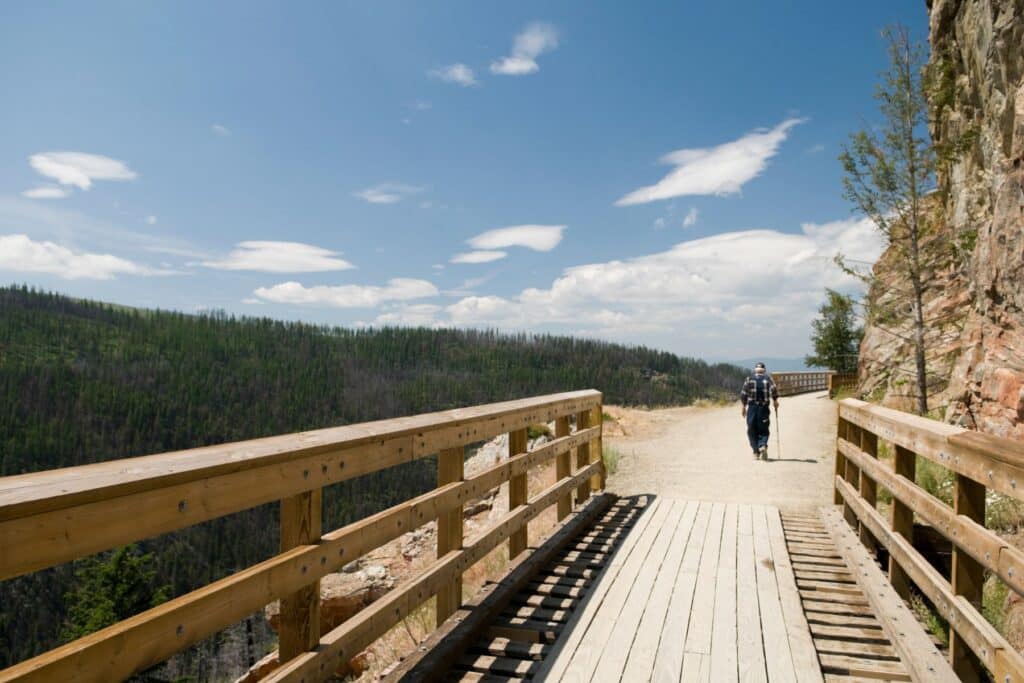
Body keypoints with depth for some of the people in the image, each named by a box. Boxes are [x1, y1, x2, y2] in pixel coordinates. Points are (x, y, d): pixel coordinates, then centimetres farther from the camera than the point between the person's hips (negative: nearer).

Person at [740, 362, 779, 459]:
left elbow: (743, 394, 0)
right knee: (763, 430, 9)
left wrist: (744, 406, 9)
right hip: (764, 408, 0)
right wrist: (775, 400, -1)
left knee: (752, 430, 9)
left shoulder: (749, 379, 5)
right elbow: (773, 389, -14)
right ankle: (763, 445, -17)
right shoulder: (768, 379, 3)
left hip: (751, 407, 0)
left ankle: (756, 451, 5)